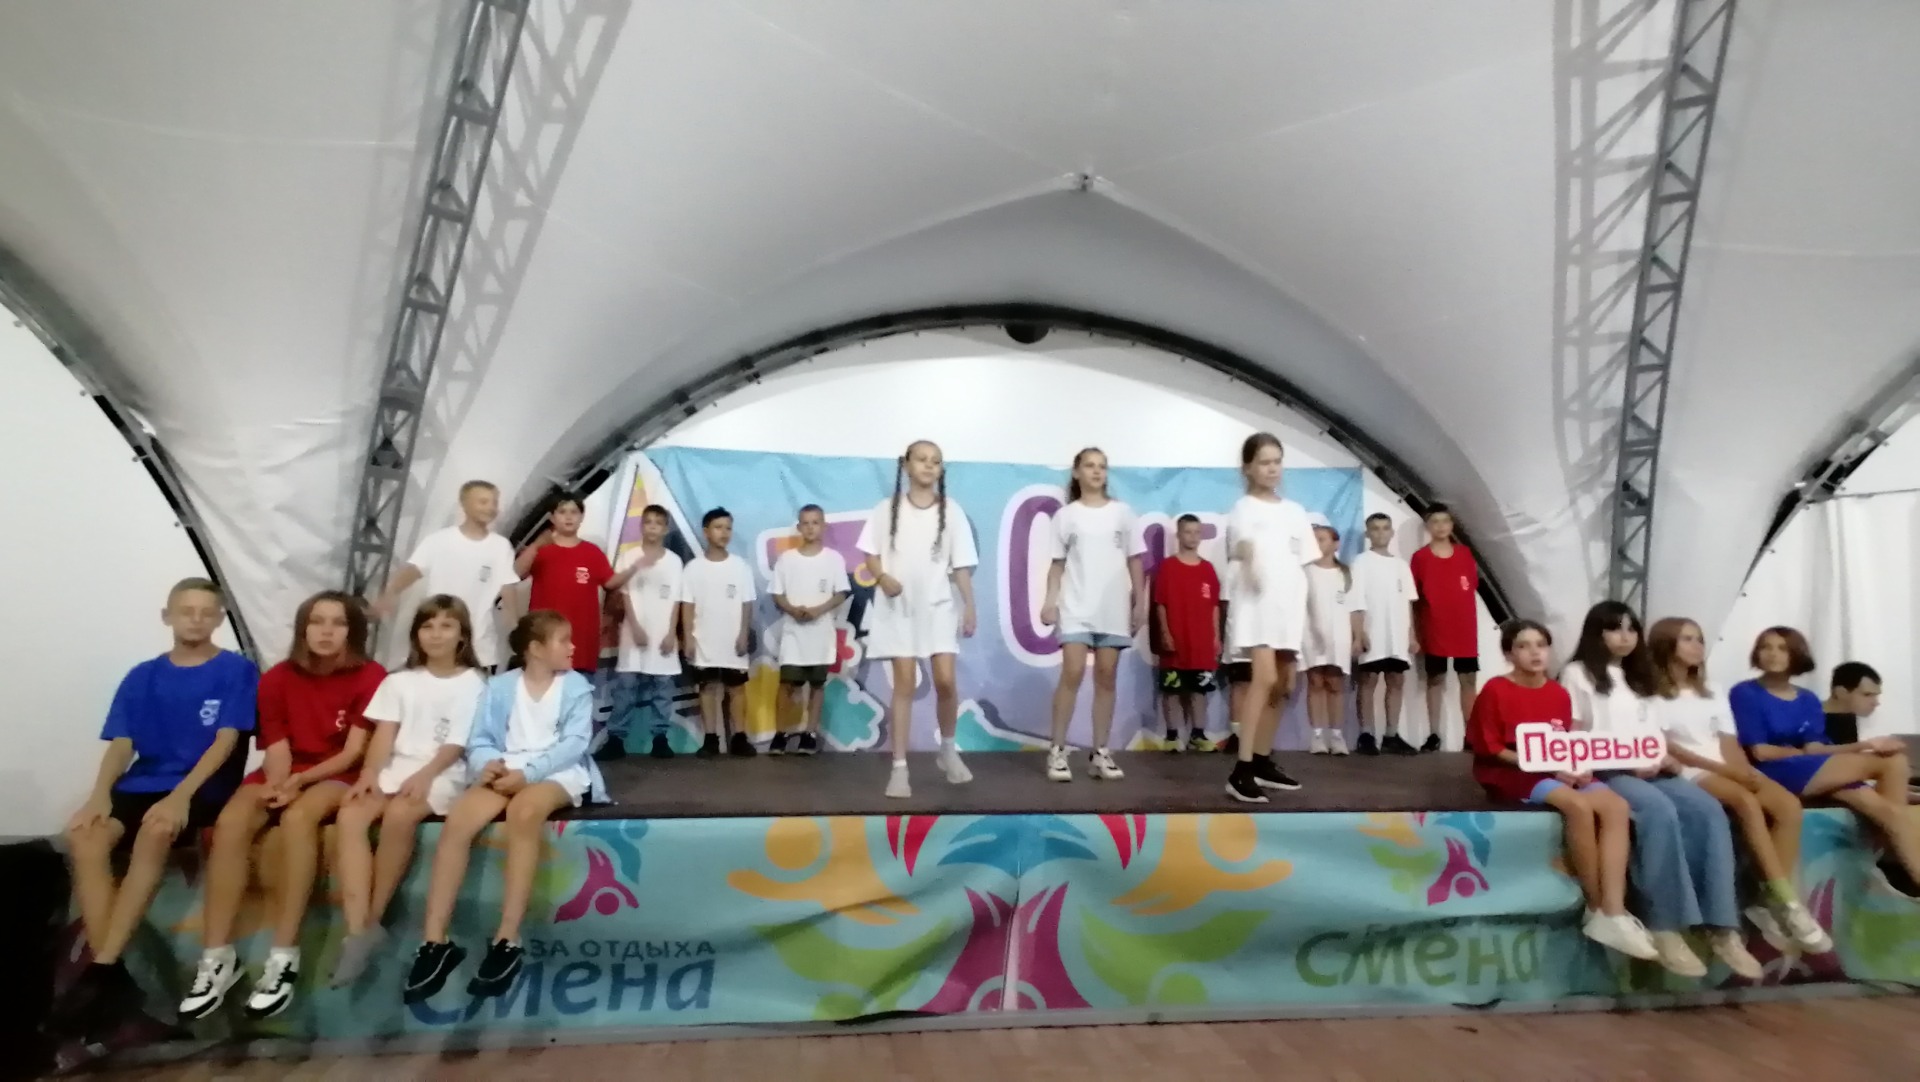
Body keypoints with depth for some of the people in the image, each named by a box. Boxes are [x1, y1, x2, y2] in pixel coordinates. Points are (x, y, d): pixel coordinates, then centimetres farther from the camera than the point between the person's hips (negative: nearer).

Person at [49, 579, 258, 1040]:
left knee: (156, 830, -34)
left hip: (205, 787, -4)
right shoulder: (142, 677, 12)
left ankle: (102, 967, -27)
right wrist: (100, 793, -12)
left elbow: (226, 741, -8)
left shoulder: (237, 670, 0)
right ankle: (108, 971, -24)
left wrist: (181, 795, -20)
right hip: (143, 783, 4)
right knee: (83, 834, -25)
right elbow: (122, 744, 7)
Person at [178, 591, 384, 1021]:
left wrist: (300, 781, -20)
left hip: (337, 776, -4)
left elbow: (354, 752, -9)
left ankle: (283, 957, -31)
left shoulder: (370, 677, -5)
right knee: (230, 821, -27)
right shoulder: (278, 679, 6)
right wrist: (278, 785, -20)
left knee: (297, 817, -35)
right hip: (285, 774, 4)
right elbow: (278, 749, -1)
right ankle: (217, 957, -22)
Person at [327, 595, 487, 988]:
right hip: (395, 768, 4)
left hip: (443, 773, -4)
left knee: (399, 815, -33)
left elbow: (458, 744, -4)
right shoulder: (399, 681, 18)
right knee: (350, 816, -26)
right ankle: (357, 931, -29)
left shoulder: (472, 683, 6)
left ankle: (374, 919, -16)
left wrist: (425, 776, -19)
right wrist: (369, 774, -12)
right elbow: (384, 735, 5)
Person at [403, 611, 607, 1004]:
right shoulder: (499, 686, 13)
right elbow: (479, 740, 6)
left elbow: (574, 743, -4)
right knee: (457, 818, -28)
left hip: (559, 772, -2)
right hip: (506, 771, 3)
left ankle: (507, 940, -34)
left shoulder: (577, 686, 7)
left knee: (524, 809, -37)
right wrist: (487, 764, -17)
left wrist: (529, 773, -18)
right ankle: (434, 942, -23)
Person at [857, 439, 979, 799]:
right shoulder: (887, 509, 3)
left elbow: (961, 566, 3)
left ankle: (948, 749, 21)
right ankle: (899, 768, 3)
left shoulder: (951, 511, 4)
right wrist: (883, 578, -15)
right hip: (898, 608, -1)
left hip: (938, 607, 1)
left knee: (946, 681, -7)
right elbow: (870, 554, 5)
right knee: (904, 684, -4)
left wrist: (970, 607, -3)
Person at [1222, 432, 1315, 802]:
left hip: (1290, 607, 7)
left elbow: (1303, 564, 18)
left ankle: (1263, 762, 24)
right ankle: (1241, 771, -21)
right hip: (1255, 604, -7)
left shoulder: (1294, 511, 15)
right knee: (1265, 678, -22)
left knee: (1282, 686, 11)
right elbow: (1241, 544, -26)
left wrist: (1304, 607, 12)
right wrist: (1247, 553, -48)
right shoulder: (1244, 508, -4)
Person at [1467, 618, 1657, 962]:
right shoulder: (1496, 691, -9)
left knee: (1616, 806, -21)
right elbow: (1492, 751, -10)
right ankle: (1596, 908, -15)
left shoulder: (1559, 694, 10)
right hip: (1514, 774, -6)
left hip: (1559, 773, 7)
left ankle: (1613, 915, -24)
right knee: (1580, 806, -32)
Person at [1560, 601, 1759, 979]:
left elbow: (1648, 738, 23)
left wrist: (1665, 759, 2)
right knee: (1660, 811, -34)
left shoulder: (1636, 679, 27)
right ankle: (1665, 928, -30)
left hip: (1649, 771, 6)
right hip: (1605, 773, -6)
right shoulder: (1578, 674, 5)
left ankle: (1722, 929, -24)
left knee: (1709, 811, -22)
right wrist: (1629, 763, -13)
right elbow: (1575, 739, -3)